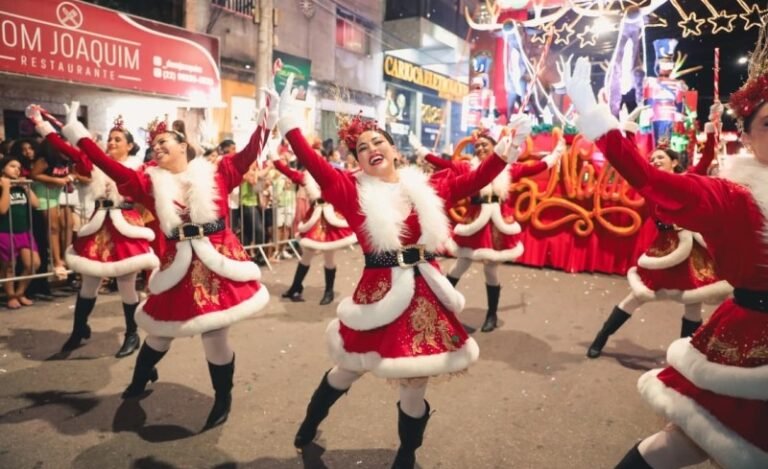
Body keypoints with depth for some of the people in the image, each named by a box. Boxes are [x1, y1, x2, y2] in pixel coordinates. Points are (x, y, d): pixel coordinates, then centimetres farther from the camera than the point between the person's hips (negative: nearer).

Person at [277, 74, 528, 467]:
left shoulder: (427, 188, 5)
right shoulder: (352, 190, -3)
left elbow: (471, 181, 3)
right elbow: (313, 163, -14)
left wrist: (503, 151, -5)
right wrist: (289, 122, -23)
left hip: (424, 289, 3)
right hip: (380, 291, -2)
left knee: (415, 381, 12)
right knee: (350, 368, 16)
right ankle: (311, 423, 46)